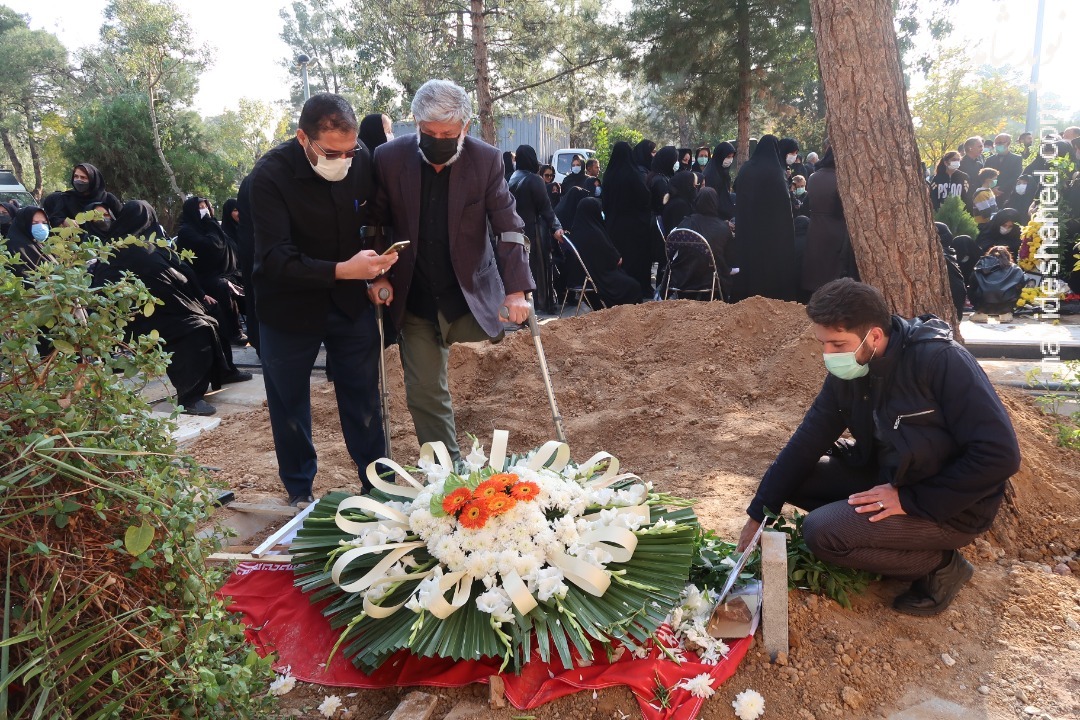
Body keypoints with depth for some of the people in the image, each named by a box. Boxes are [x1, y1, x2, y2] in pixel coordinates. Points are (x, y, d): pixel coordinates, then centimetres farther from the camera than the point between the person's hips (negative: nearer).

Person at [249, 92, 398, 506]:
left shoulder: (362, 160, -10)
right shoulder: (271, 176, -22)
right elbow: (275, 259, -27)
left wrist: (382, 268, -14)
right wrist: (340, 270, -39)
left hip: (351, 301, 2)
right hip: (289, 308, -2)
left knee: (364, 400, 8)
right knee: (289, 405, 11)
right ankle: (300, 494, 30)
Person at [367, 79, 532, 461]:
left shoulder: (486, 160, -8)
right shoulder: (390, 158, -6)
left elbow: (508, 227, -8)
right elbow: (376, 224, 5)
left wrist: (516, 289, -16)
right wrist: (378, 275, -7)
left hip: (472, 298, -1)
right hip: (415, 302, 2)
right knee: (424, 393, 6)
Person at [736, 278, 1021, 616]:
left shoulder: (940, 360, -26)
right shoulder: (846, 372, -6)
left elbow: (999, 455, -27)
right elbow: (807, 441, -3)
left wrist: (911, 499, -24)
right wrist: (759, 515, -5)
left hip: (951, 507, -7)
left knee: (821, 533, -22)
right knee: (795, 477, -2)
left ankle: (939, 565, -1)